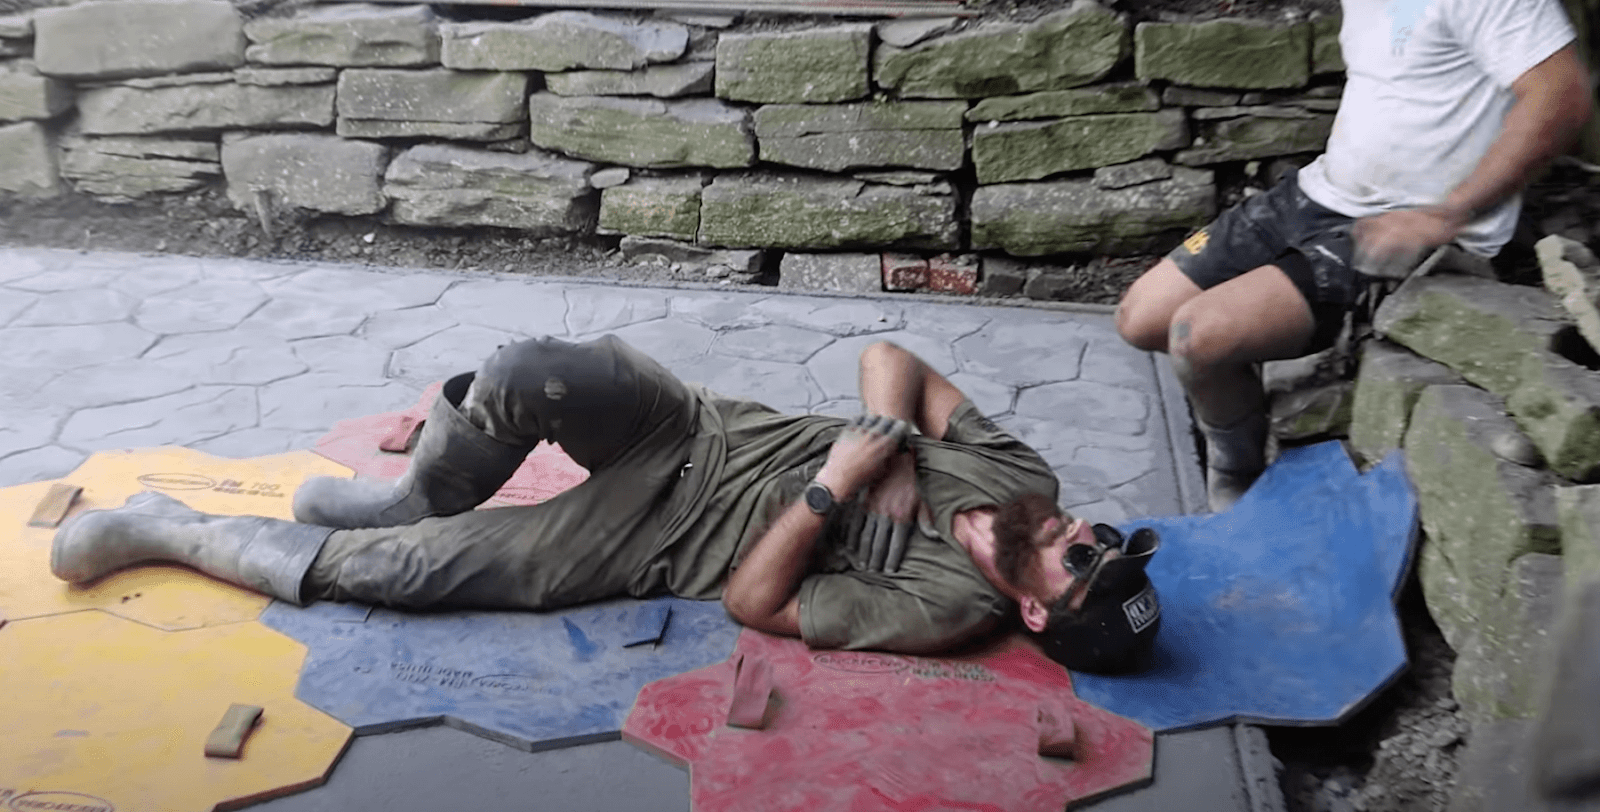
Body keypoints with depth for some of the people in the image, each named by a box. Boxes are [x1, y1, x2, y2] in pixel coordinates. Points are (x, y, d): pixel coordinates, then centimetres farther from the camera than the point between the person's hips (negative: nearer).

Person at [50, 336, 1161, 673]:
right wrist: (892, 446, -12)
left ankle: (169, 529, 14)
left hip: (659, 541, -4)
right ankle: (422, 498, 9)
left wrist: (837, 484, -22)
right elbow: (891, 358, 5)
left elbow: (754, 600, -18)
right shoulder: (1019, 474, -4)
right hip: (708, 427, 4)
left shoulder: (946, 614, -20)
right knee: (534, 374, -26)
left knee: (395, 567, -11)